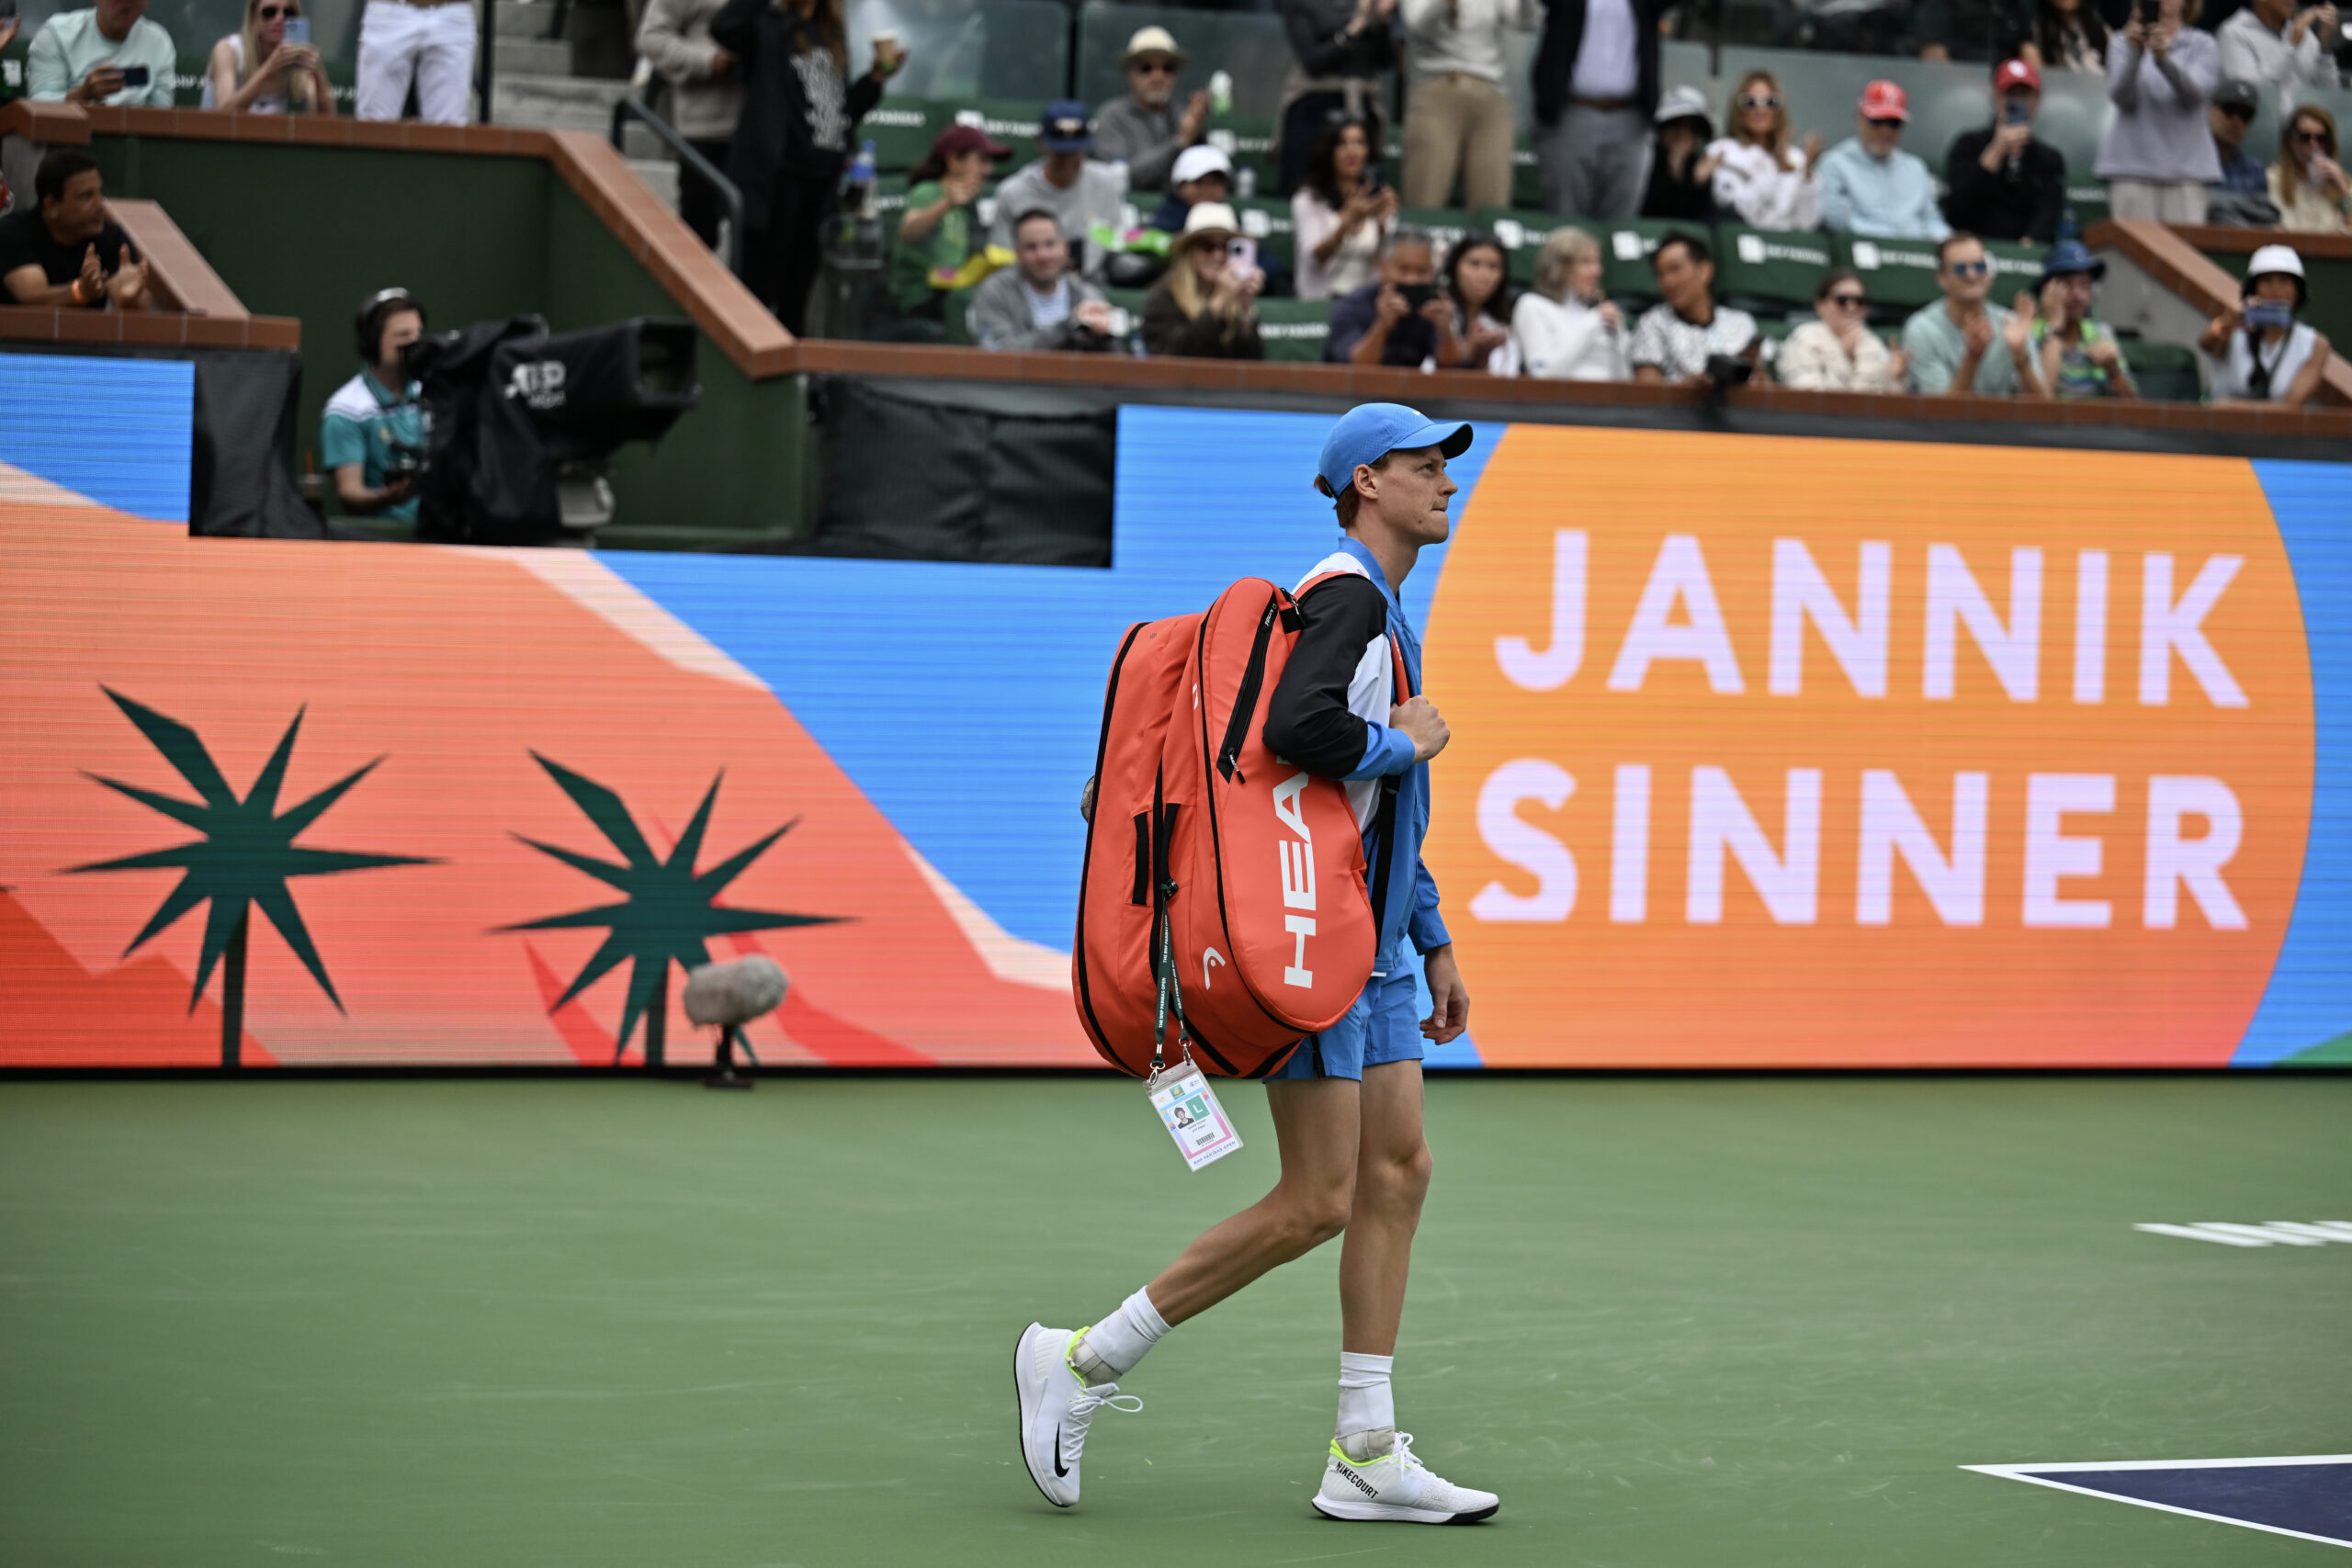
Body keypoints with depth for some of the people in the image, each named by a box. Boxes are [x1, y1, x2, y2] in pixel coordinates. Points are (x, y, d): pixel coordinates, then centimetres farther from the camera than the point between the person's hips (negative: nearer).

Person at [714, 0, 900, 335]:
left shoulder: (833, 32, 18)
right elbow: (723, 28, -25)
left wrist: (878, 75, 8)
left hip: (821, 181, 7)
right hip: (777, 177, -7)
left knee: (796, 298, 13)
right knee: (759, 290, -4)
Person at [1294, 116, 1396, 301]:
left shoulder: (1378, 199, 13)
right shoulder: (1308, 200, 4)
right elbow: (1315, 256, -10)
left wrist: (1382, 224, -15)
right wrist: (1348, 220, -25)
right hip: (1322, 298, -3)